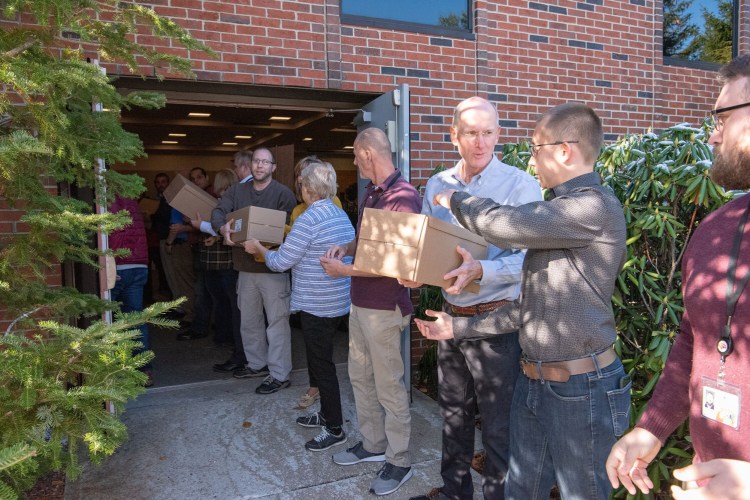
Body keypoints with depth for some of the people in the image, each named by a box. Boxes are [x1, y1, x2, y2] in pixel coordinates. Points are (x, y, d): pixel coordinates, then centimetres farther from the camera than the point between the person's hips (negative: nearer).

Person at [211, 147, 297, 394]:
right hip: (245, 267, 6)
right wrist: (223, 228, -24)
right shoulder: (237, 191, 9)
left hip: (273, 268, -6)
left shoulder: (283, 193, -8)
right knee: (249, 320, 18)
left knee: (277, 321, -1)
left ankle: (279, 374, 8)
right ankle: (257, 364, 35)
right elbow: (218, 211, -2)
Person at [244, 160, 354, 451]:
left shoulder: (309, 219, -19)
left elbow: (280, 262, -14)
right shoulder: (340, 214, 9)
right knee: (320, 359, 21)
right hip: (338, 301, 9)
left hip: (317, 305, -9)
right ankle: (327, 413, 35)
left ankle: (335, 429, 14)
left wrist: (258, 248, 5)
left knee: (321, 364, 2)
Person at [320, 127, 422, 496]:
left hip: (383, 307, -9)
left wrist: (345, 270, -18)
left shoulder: (402, 197, -18)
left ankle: (399, 461, 22)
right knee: (360, 376, 20)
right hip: (359, 301, 9)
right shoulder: (370, 193, 8)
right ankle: (373, 443, 38)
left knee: (389, 386, 4)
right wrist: (346, 247, 2)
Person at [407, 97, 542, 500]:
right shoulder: (437, 186, 6)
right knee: (453, 413, 22)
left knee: (499, 423, 8)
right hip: (451, 315, 6)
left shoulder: (520, 185, -11)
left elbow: (529, 258, -18)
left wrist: (480, 271, -33)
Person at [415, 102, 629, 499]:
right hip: (531, 382, 9)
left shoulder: (595, 207, -17)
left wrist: (456, 199, -3)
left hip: (581, 390, -9)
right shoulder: (558, 214, 13)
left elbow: (500, 225, -24)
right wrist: (458, 327, 15)